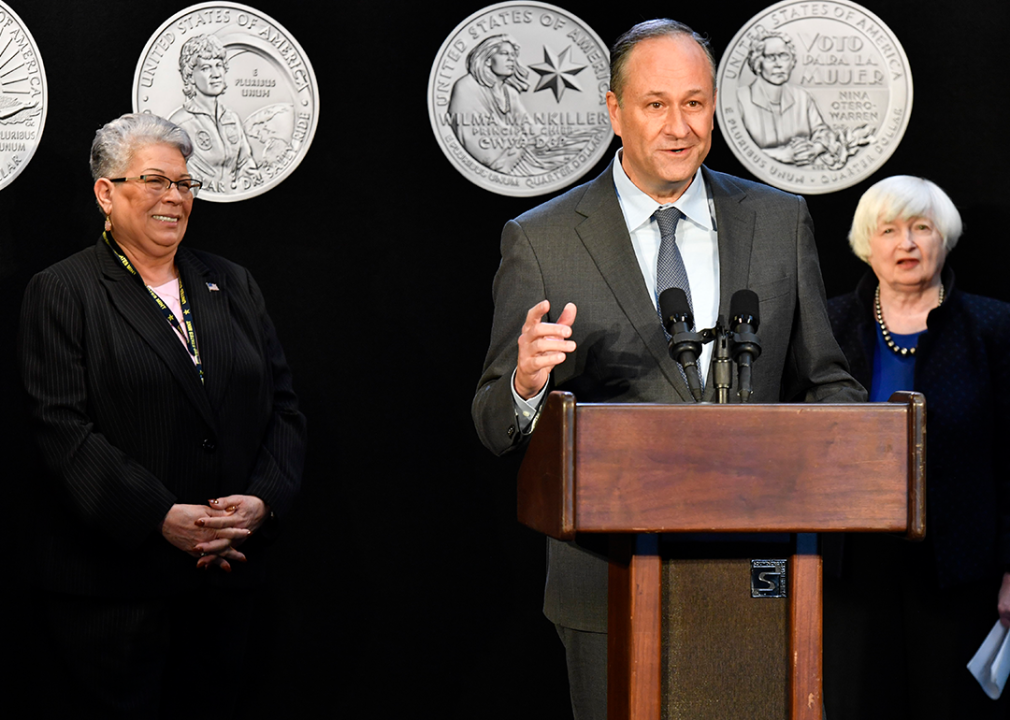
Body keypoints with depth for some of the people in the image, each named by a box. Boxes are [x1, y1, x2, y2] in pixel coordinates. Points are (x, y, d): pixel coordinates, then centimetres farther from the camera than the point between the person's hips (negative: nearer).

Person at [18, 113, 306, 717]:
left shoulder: (233, 285, 15)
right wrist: (162, 517, -19)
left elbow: (283, 408, 10)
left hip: (227, 575, 5)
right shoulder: (62, 292, 0)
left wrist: (262, 500, -8)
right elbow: (63, 429, -11)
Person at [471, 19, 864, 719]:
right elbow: (494, 424, -1)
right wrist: (525, 385, -24)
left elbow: (823, 383, 13)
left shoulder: (781, 222, 7)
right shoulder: (541, 241, -1)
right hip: (612, 585, -2)